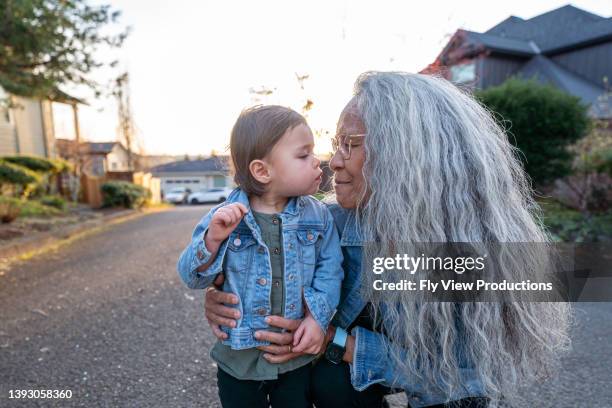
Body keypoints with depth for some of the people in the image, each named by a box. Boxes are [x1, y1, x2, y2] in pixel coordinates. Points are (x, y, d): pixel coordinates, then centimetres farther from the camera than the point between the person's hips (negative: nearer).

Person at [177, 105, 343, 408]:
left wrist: (318, 316, -17)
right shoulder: (224, 218, -14)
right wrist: (212, 239, -27)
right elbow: (192, 278, -10)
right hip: (239, 359, 0)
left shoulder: (317, 216, -9)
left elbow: (330, 269, -5)